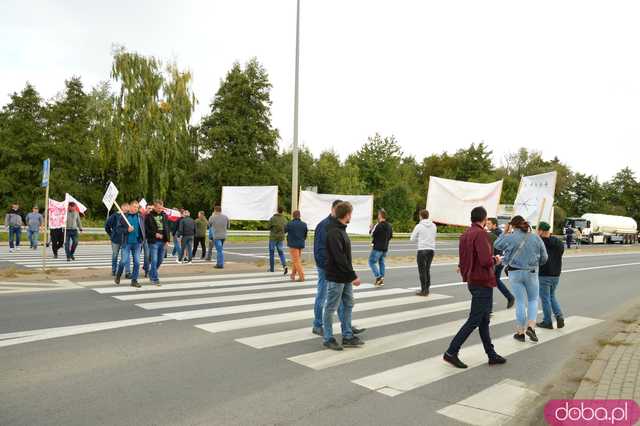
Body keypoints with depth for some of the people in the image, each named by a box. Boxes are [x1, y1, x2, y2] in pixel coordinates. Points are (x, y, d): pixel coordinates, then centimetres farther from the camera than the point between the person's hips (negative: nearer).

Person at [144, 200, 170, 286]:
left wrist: (167, 239, 4)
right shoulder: (149, 216, -5)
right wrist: (154, 234, -15)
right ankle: (154, 279, 3)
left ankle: (151, 274, 33)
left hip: (163, 241, 5)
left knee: (160, 260, 12)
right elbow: (146, 229, -7)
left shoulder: (164, 215, 9)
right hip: (153, 241, -5)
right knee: (154, 261, -5)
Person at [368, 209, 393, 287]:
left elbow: (371, 233, -12)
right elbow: (391, 236, 15)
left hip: (377, 248, -7)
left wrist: (372, 227, 6)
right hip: (385, 248, 8)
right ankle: (381, 279, 15)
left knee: (372, 262, 0)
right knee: (381, 262, 15)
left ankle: (378, 277, -10)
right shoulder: (389, 225, 7)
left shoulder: (378, 225, -18)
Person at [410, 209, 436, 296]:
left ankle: (423, 290, 3)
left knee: (422, 270, 2)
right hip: (431, 250, 5)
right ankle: (427, 289, 17)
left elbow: (412, 239, -2)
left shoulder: (419, 226, -8)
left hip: (422, 250, -5)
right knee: (427, 269, 15)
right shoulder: (434, 225, 5)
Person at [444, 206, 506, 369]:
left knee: (484, 320, 14)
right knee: (474, 320, -3)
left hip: (472, 281, 9)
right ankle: (451, 352, -2)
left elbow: (463, 261, 15)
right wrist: (495, 260, -6)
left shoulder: (465, 234, 11)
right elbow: (486, 260, -24)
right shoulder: (480, 234, -17)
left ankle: (492, 355, 23)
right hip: (483, 282, -9)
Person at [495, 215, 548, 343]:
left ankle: (520, 332, 13)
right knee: (533, 300, 18)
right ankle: (530, 326, 1)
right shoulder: (536, 238, -1)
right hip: (532, 273, 1)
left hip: (515, 273, -1)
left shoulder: (511, 237, -10)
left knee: (520, 302, 7)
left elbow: (496, 245, 7)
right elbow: (544, 258, 4)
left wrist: (505, 232, 14)